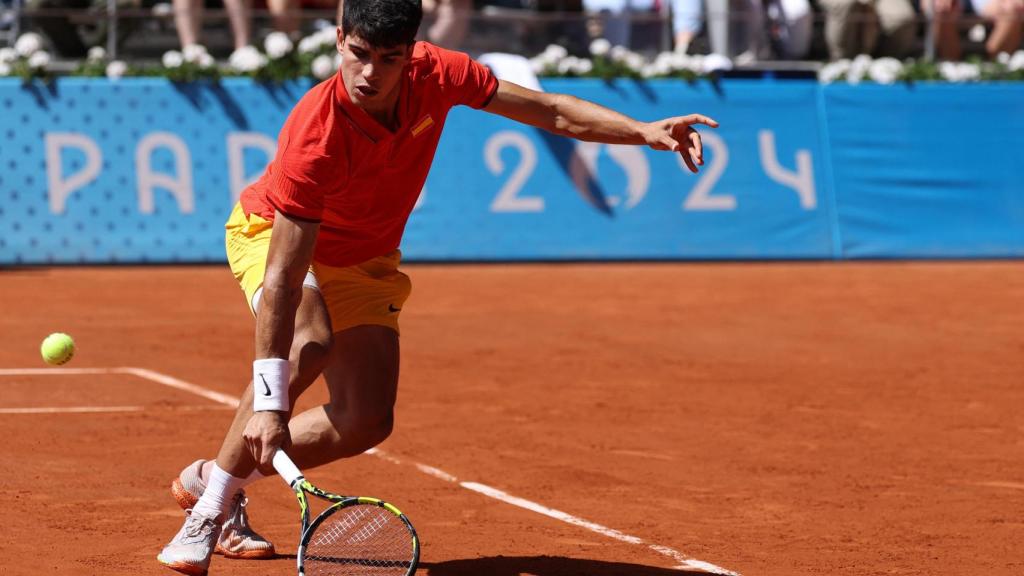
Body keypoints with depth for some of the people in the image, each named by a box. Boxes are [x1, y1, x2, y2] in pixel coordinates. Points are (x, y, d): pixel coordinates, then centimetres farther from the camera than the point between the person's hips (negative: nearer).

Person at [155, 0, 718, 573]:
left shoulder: (436, 74, -23)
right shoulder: (317, 136, -39)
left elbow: (550, 111, -7)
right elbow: (284, 279, -41)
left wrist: (645, 131, -20)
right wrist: (268, 403, -46)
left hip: (365, 262, 6)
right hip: (270, 234, -6)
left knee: (366, 421, -8)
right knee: (308, 344, -37)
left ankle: (213, 478, 10)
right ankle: (210, 503, -24)